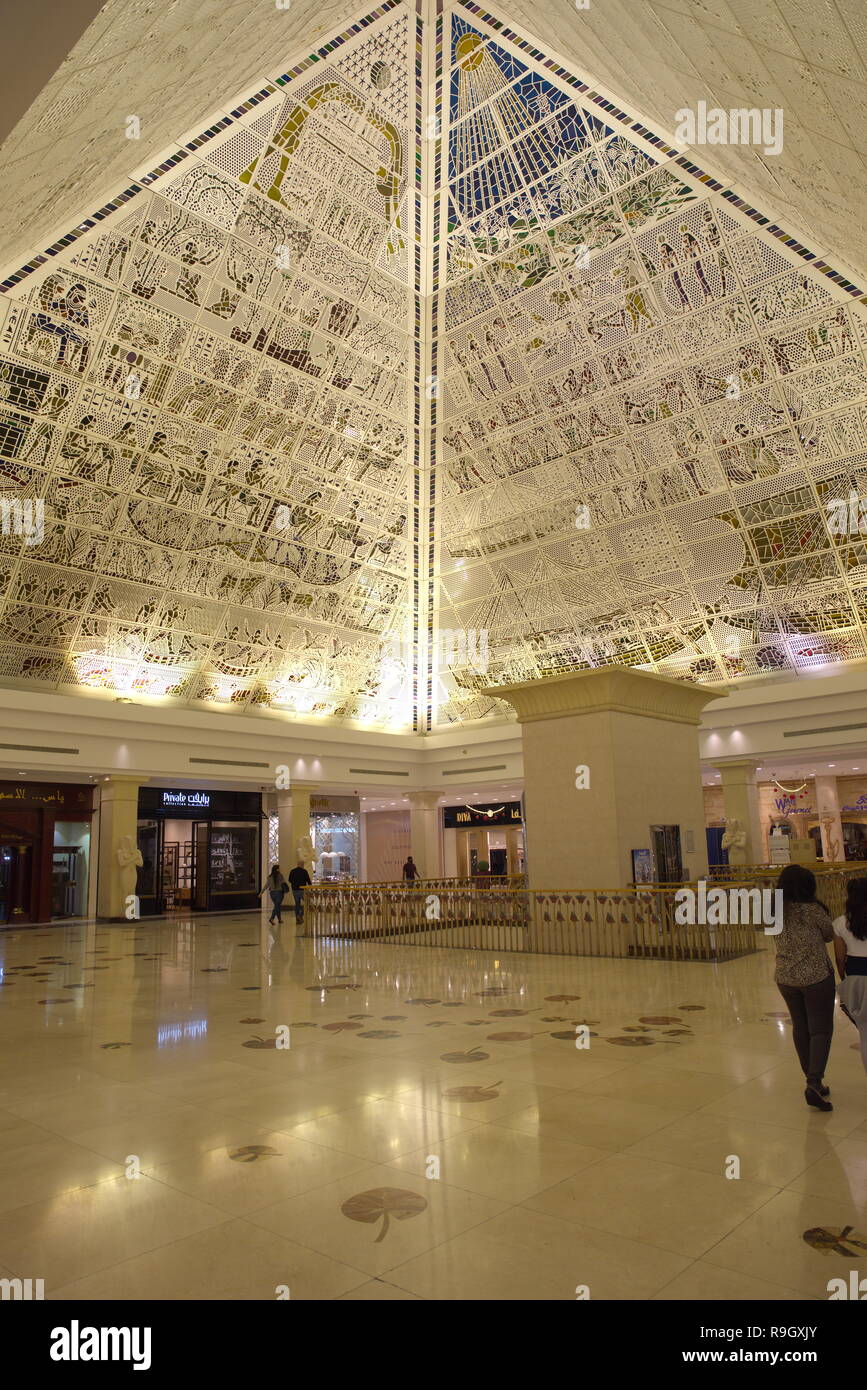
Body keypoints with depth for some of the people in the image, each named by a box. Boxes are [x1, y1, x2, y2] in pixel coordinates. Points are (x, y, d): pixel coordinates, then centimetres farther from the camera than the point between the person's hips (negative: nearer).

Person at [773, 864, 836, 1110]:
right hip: (816, 977, -5)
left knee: (800, 1028, 17)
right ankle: (814, 1083, -10)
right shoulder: (812, 910, -18)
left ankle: (813, 1082, 28)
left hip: (785, 977, 5)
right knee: (821, 1029, 3)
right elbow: (830, 934, -3)